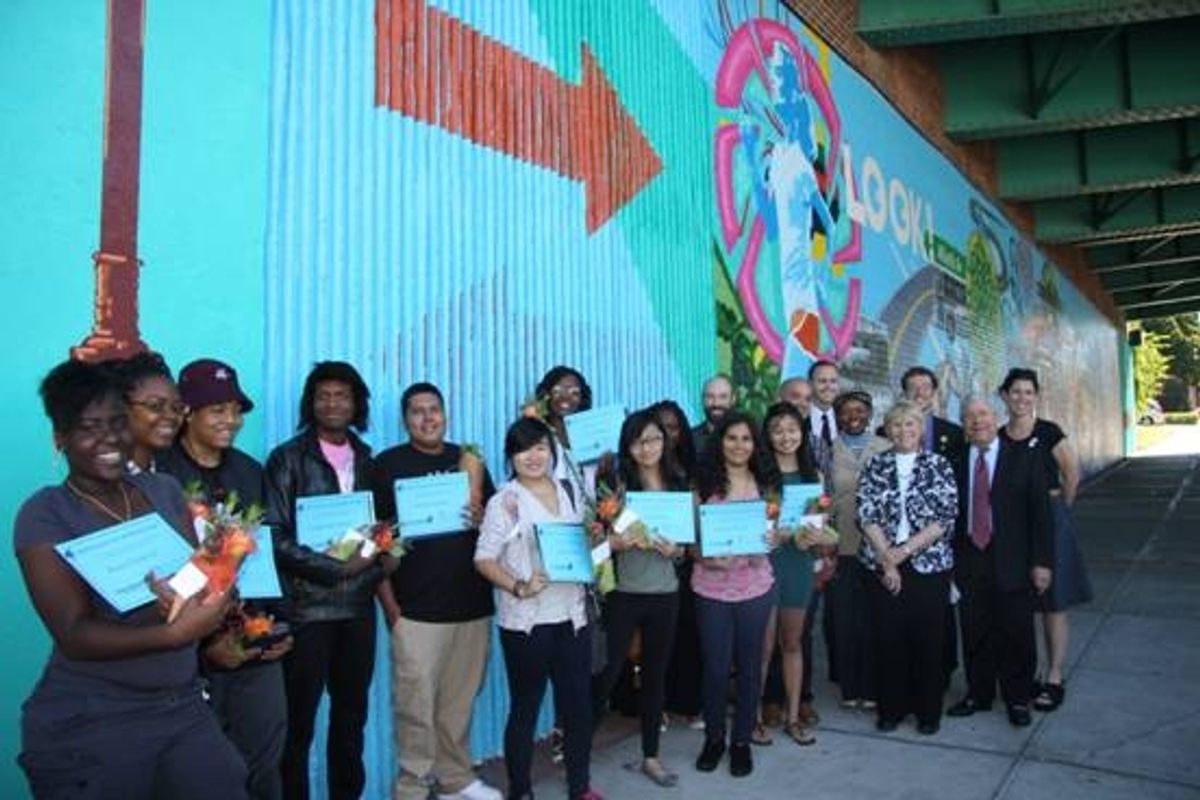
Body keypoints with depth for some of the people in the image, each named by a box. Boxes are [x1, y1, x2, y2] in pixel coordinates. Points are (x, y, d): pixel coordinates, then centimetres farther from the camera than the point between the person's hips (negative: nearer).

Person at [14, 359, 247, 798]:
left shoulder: (164, 489, 6)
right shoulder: (44, 514, -7)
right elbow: (74, 634, -16)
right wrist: (175, 633, -32)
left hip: (186, 708, 4)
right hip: (90, 725, -4)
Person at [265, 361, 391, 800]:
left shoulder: (366, 458, 9)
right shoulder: (288, 459, -6)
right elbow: (275, 537, -12)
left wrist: (382, 550, -4)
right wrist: (338, 566, -18)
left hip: (358, 604, 5)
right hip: (307, 607, -5)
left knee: (352, 713, 16)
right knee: (299, 719, 6)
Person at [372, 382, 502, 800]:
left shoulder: (469, 460, 12)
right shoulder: (388, 464, 0)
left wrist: (483, 518, -8)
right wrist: (389, 605, -10)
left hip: (473, 604, 4)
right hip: (416, 609, -4)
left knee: (460, 702, 12)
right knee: (416, 705, -2)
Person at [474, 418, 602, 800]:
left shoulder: (568, 491, 8)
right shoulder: (504, 502, -7)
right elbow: (484, 559, -10)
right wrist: (518, 587, -23)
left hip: (572, 616, 5)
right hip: (525, 621, -4)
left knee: (578, 704, 12)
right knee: (525, 708, 8)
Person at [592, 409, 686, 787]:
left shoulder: (679, 485, 5)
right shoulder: (618, 483, -7)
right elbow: (601, 539, -9)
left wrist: (674, 549, -10)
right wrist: (623, 541, -27)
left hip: (665, 594, 4)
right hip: (623, 593, -4)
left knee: (655, 675, 15)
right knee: (608, 672, -2)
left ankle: (651, 756, 30)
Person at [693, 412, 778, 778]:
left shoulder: (765, 483, 3)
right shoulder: (704, 483, -4)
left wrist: (777, 538, -14)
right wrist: (705, 556, -21)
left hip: (756, 587, 2)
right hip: (711, 588, -2)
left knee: (749, 665, 12)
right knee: (715, 667, 8)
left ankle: (742, 740, 30)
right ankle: (713, 737, 30)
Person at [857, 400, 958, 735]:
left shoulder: (938, 465, 1)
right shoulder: (874, 466, 4)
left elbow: (946, 518, -6)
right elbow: (866, 515, -2)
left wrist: (904, 550, -13)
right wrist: (886, 559, -11)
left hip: (929, 566, -1)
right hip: (882, 567, 1)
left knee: (928, 639, 6)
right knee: (888, 638, 6)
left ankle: (928, 710, 23)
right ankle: (891, 707, 23)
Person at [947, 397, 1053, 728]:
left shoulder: (1025, 457, -1)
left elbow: (1040, 512, -3)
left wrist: (1042, 562, -8)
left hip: (1011, 560, -2)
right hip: (968, 561, 2)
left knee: (1016, 634, 8)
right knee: (974, 633, 11)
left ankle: (1017, 699, 25)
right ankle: (978, 694, 27)